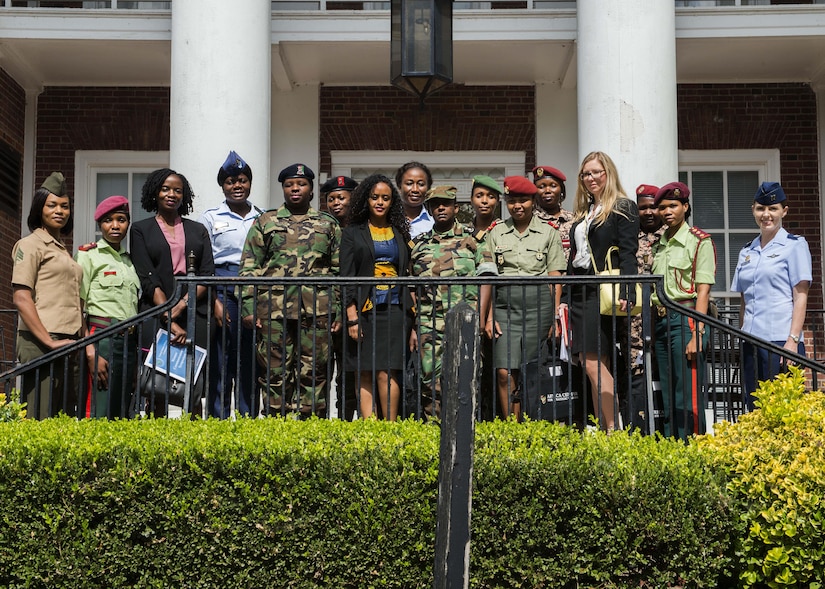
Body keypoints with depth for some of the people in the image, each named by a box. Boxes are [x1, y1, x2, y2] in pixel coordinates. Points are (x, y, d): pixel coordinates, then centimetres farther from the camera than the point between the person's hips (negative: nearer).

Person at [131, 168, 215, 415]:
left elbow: (208, 274, 6)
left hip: (194, 313, 2)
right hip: (157, 315, -2)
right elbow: (148, 279, -2)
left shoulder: (198, 230, 17)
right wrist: (170, 321, -13)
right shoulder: (141, 230, 9)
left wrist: (182, 305, -10)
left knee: (194, 389, -4)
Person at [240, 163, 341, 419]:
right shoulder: (265, 223, 11)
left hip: (317, 309, 0)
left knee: (313, 373, 1)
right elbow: (249, 268, 7)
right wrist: (248, 307, -2)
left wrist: (339, 311, 4)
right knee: (276, 371, 1)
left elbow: (339, 271, 12)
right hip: (274, 309, 0)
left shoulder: (329, 225, 13)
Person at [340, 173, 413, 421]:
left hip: (395, 310, 1)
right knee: (366, 375, -3)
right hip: (365, 310, -1)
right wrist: (352, 317, -8)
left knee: (386, 373, -9)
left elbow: (408, 275, 15)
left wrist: (413, 315, 6)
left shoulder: (400, 232, 14)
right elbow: (346, 277, 1)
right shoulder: (353, 233, 7)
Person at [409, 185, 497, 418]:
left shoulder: (472, 239, 9)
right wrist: (413, 328, 8)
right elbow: (411, 289, 15)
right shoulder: (419, 244, 15)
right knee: (432, 385, -1)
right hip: (429, 326, 2)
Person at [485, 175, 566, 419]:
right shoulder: (496, 233, 12)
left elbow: (555, 279, 6)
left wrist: (555, 317, -2)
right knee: (505, 373, -9)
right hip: (505, 305, 1)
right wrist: (489, 315, 2)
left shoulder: (549, 233, 8)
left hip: (538, 306, -1)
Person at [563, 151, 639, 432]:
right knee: (596, 365, 5)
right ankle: (603, 431, 6)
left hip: (602, 294, -7)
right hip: (578, 293, 7)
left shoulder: (623, 207, -1)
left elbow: (628, 254, -10)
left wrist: (625, 293, -21)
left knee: (594, 363, -13)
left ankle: (613, 430, -8)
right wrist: (565, 298, 17)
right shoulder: (582, 213, 20)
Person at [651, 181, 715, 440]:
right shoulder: (659, 244, 16)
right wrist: (655, 326, 9)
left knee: (688, 397, -8)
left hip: (685, 319, -7)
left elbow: (703, 291, -10)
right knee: (668, 398, 10)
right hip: (661, 321, 7)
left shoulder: (699, 241, -3)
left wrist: (697, 334, -17)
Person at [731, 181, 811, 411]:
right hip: (751, 341, 5)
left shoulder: (794, 245, 2)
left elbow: (800, 297, -4)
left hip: (781, 339, -5)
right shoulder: (747, 252, 17)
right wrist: (742, 338, 12)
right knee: (754, 407, 5)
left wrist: (793, 340, -13)